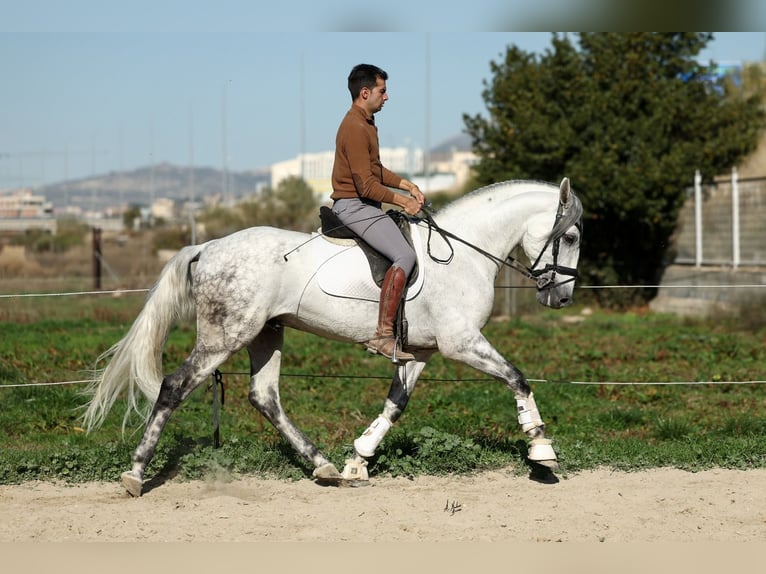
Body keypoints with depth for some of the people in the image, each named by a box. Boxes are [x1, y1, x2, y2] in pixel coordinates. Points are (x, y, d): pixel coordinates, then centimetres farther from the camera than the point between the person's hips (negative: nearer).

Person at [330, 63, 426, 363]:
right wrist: (402, 200, -14)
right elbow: (367, 185, -22)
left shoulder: (366, 123, 15)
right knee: (404, 255, -23)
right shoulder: (355, 128, -19)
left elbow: (377, 170, 23)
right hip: (354, 206, -11)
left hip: (362, 205, 11)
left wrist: (406, 185, 10)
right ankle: (383, 336, -27)